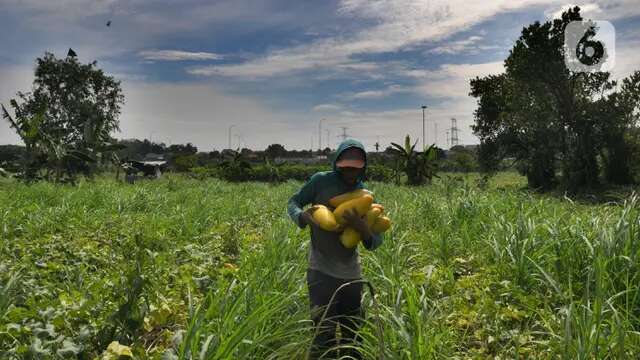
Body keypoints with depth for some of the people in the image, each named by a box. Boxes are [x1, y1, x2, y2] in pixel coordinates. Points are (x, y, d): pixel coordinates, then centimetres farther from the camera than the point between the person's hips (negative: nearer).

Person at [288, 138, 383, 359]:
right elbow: (293, 202, 3)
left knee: (353, 337, 17)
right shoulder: (321, 181, -8)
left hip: (352, 274, 4)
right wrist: (302, 216, -21)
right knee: (325, 337, -7)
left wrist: (362, 227, -25)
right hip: (322, 272, -4)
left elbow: (376, 242, -1)